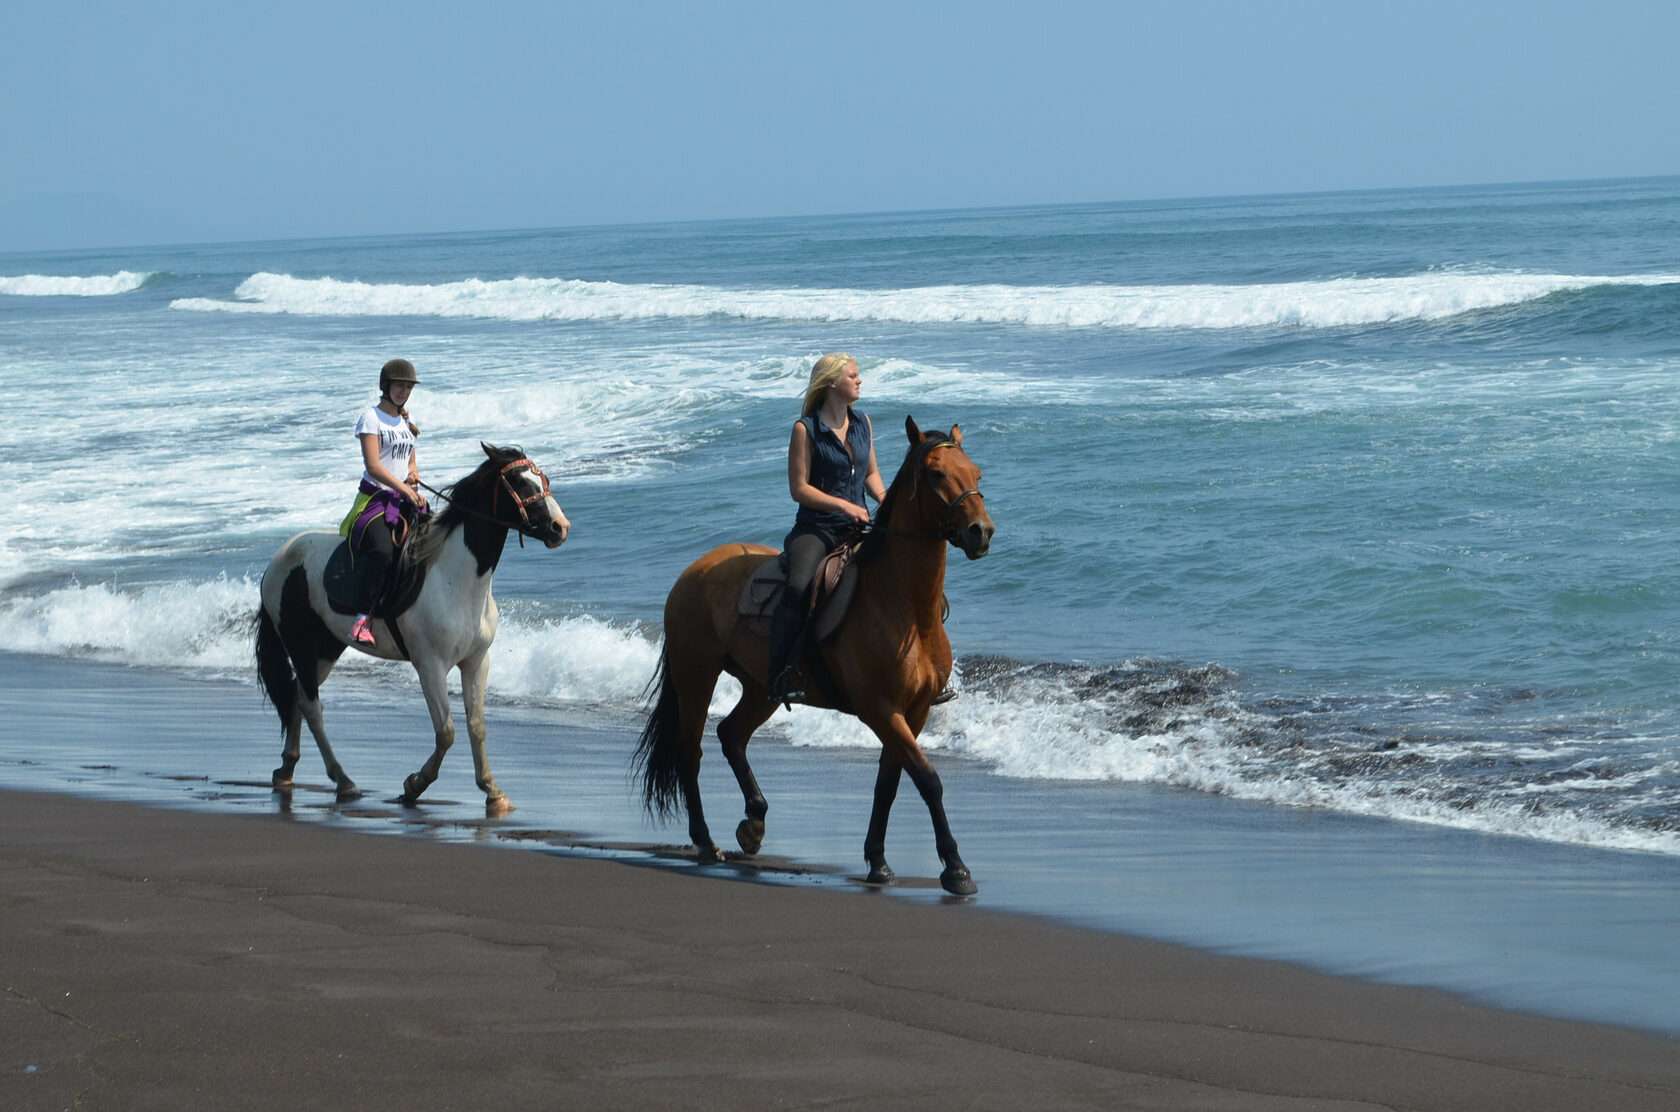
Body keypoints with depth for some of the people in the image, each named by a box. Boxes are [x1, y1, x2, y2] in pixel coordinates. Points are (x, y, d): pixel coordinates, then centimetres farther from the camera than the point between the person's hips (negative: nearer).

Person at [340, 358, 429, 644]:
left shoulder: (406, 422, 19)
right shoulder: (372, 417, -3)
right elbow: (373, 465, -13)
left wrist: (414, 473, 3)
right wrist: (403, 488, -22)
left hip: (406, 500, 7)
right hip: (375, 498, -7)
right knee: (383, 552, -33)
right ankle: (363, 617, -25)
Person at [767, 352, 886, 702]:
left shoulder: (862, 423, 11)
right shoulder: (805, 430, -6)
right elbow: (799, 488, -8)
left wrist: (882, 497, -1)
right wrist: (844, 505, -17)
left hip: (857, 528, 5)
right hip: (815, 528, -5)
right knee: (798, 587, -33)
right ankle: (779, 673, -27)